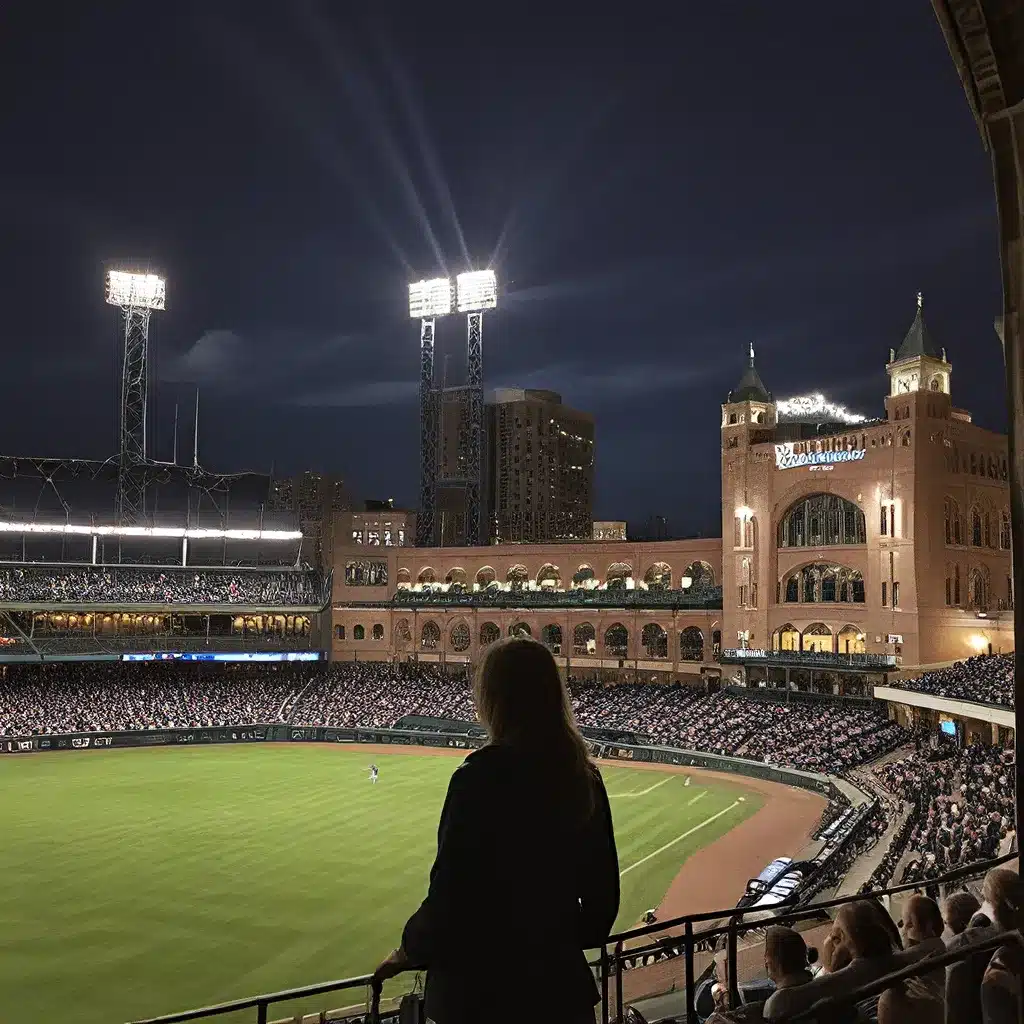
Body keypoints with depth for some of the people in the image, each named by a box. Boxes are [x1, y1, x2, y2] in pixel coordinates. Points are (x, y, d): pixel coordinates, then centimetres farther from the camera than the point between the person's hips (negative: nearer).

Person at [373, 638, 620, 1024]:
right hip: (562, 982, 5)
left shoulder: (480, 776, -20)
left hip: (483, 991, -5)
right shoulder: (583, 777, -2)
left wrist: (407, 952, 2)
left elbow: (449, 893, -17)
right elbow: (602, 892, 5)